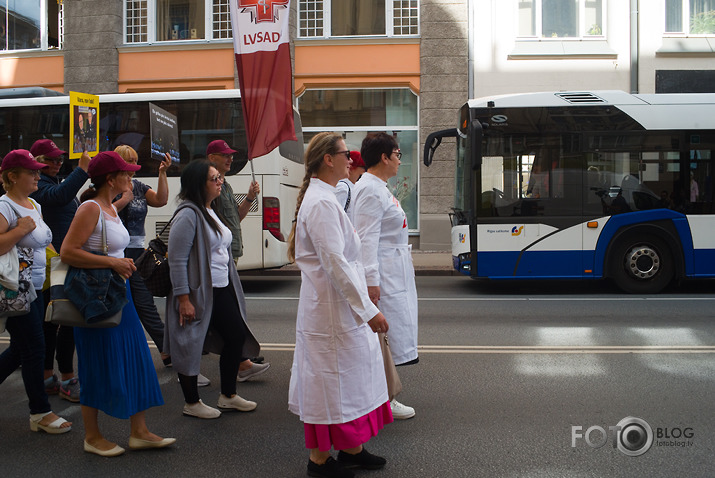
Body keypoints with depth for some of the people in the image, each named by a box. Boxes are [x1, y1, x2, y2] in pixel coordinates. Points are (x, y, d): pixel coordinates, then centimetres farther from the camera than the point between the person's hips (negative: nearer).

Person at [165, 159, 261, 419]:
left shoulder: (211, 210, 12)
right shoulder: (188, 214, -18)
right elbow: (177, 260, -20)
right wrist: (183, 298, -21)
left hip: (222, 289, 9)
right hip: (198, 292, -9)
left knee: (236, 336, 10)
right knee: (191, 346, 5)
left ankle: (228, 396, 26)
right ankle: (192, 403, 22)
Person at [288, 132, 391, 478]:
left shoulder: (322, 197, 14)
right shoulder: (321, 203, -20)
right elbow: (335, 264, -25)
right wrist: (368, 310, -23)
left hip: (337, 304, 10)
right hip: (331, 308, -10)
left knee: (350, 377, 18)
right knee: (332, 379, 2)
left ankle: (351, 448, 32)